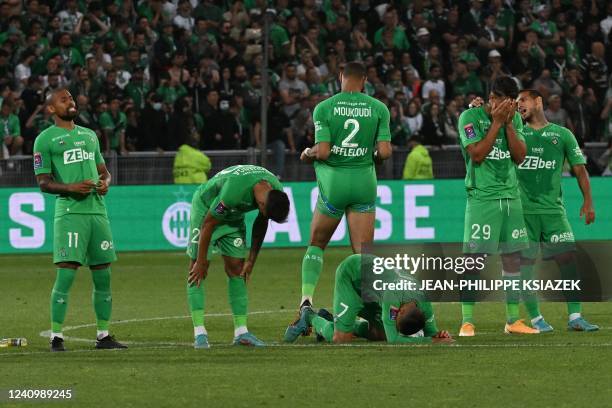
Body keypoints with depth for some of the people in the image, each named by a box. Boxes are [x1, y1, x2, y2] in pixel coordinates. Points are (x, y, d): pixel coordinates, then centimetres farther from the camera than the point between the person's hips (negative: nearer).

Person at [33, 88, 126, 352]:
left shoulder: (90, 135, 20)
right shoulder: (45, 140, 1)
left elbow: (103, 170, 26)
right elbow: (43, 182, -3)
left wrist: (105, 183, 3)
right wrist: (71, 187, -19)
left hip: (97, 209, 6)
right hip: (70, 212, -6)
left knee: (103, 276, 6)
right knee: (66, 274, -13)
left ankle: (103, 336, 14)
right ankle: (56, 337, -9)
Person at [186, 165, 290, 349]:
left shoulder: (276, 192, -20)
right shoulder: (233, 190, -41)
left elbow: (261, 224, -1)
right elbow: (208, 224, -28)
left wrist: (251, 260, 3)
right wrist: (201, 263, -19)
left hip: (233, 216, 6)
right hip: (206, 208, -6)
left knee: (236, 268, -1)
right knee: (197, 270, -13)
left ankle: (241, 332, -1)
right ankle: (199, 333, -15)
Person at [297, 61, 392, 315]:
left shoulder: (324, 108, -5)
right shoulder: (379, 109, 0)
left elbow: (322, 152, -12)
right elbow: (385, 152, -5)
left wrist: (308, 154, 10)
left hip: (333, 181, -1)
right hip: (364, 181, 1)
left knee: (316, 244, 16)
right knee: (364, 252, 3)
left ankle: (307, 296, 0)